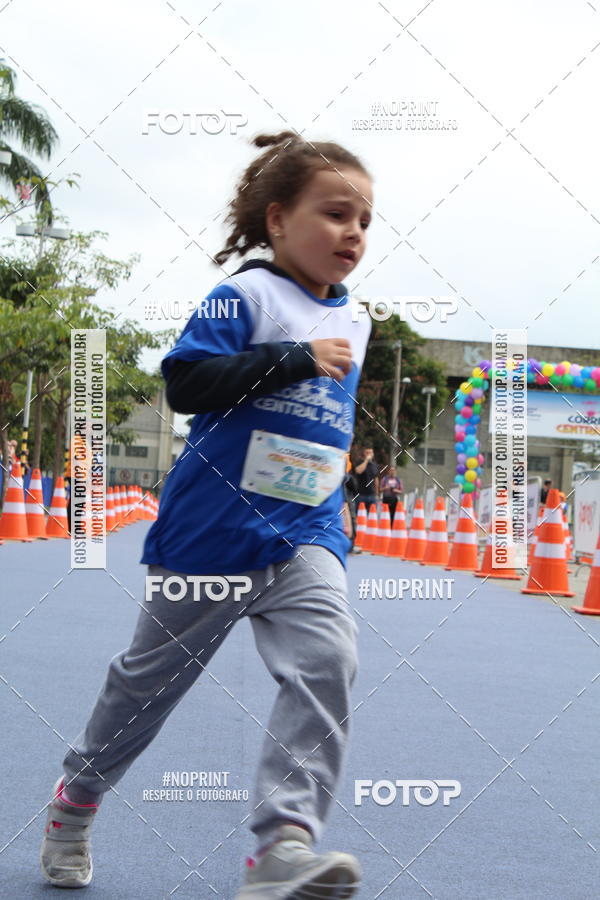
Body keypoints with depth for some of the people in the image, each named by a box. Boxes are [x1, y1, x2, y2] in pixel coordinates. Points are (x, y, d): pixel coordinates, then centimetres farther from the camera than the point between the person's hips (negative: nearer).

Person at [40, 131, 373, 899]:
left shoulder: (352, 326, 13)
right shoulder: (245, 297, -8)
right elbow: (184, 381, -20)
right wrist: (292, 358, -23)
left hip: (305, 533, 5)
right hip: (214, 528, -5)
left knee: (327, 660, -20)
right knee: (153, 676, 10)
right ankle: (77, 795, 35)